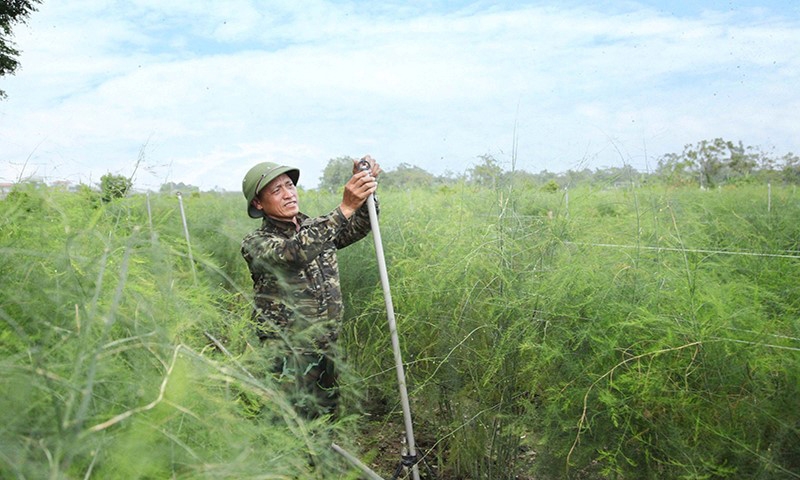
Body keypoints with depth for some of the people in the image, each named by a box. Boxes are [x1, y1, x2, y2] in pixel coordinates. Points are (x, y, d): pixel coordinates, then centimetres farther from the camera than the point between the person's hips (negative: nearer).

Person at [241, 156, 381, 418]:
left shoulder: (317, 228, 10)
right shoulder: (255, 244, -10)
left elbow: (358, 227, 1)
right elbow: (294, 253, -29)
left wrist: (366, 187, -18)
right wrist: (345, 207, -35)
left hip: (327, 354, 6)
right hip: (287, 361, -5)